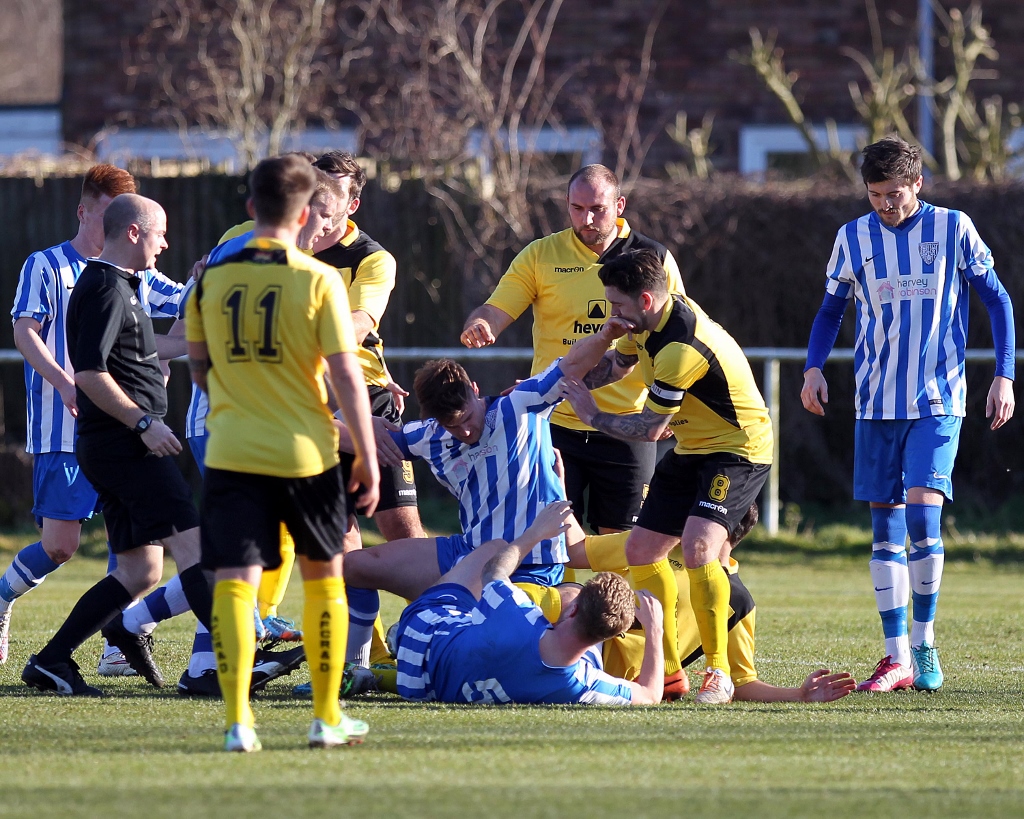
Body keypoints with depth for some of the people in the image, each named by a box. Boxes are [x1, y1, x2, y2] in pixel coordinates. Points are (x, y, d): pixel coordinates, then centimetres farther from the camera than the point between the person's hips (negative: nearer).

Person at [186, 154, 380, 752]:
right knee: (324, 578, 16)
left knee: (234, 582, -2)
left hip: (231, 451, 1)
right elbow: (346, 374, -8)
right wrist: (367, 456, -1)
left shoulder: (212, 278, 2)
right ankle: (328, 718, 20)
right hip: (305, 451, -1)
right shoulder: (318, 280, -7)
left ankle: (237, 719, -16)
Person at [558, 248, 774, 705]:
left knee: (698, 547, -27)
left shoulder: (682, 348, -30)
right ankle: (669, 670, 17)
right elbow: (614, 366, 20)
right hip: (691, 449, 10)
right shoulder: (645, 323, -1)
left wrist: (592, 416, -10)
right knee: (641, 550, 8)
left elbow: (650, 429, -22)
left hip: (737, 450, -10)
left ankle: (718, 672, -16)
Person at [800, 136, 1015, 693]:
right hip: (876, 404, 3)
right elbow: (831, 309, 16)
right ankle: (897, 658, 5)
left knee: (922, 512, -17)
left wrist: (1004, 375, -1)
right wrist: (814, 367, 0)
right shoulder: (853, 239, 5)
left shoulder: (952, 229, -1)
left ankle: (923, 643, -3)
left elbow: (996, 300, 6)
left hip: (937, 401, -3)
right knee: (885, 526, 1)